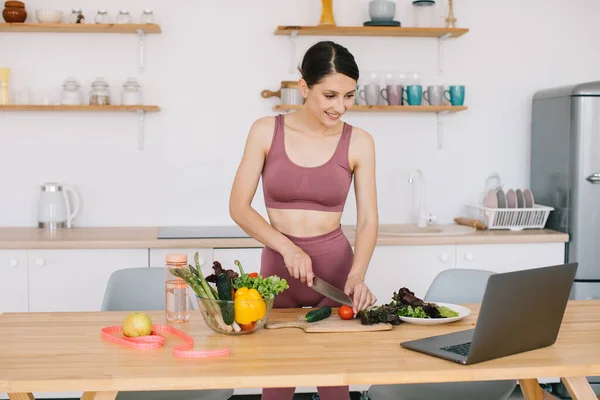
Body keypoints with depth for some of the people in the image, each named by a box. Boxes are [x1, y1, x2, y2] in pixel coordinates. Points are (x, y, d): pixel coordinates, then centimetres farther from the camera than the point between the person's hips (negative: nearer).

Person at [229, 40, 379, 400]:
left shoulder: (359, 143, -4)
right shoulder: (266, 132, -5)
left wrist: (356, 276, -20)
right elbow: (239, 206, -5)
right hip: (278, 266, 0)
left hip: (335, 266, 0)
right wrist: (288, 247, -17)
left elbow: (368, 220, -4)